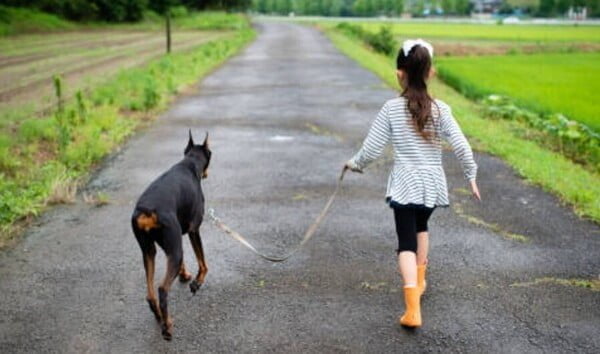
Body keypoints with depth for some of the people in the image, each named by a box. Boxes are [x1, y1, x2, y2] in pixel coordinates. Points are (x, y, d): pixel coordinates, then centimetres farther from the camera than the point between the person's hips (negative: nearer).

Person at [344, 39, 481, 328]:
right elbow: (461, 147, -7)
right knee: (420, 227, 30)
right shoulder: (440, 110, -5)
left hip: (405, 185, -3)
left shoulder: (391, 108, -9)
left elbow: (371, 149, -8)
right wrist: (472, 177, 8)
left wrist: (355, 164, 12)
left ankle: (413, 309, -14)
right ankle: (419, 280, 44)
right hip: (432, 185, 3)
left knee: (406, 243, -2)